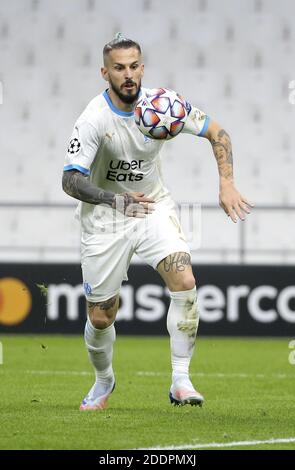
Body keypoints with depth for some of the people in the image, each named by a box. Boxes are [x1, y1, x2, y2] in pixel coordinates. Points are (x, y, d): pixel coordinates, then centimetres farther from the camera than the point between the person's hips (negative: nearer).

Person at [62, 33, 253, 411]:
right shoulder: (94, 119, -22)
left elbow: (216, 133, 1)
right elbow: (70, 180, -24)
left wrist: (227, 185, -11)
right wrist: (116, 200, -39)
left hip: (155, 207, 2)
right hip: (105, 218, -2)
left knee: (184, 282, -23)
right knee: (100, 317, 4)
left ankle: (180, 381, -15)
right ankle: (104, 381, 34)